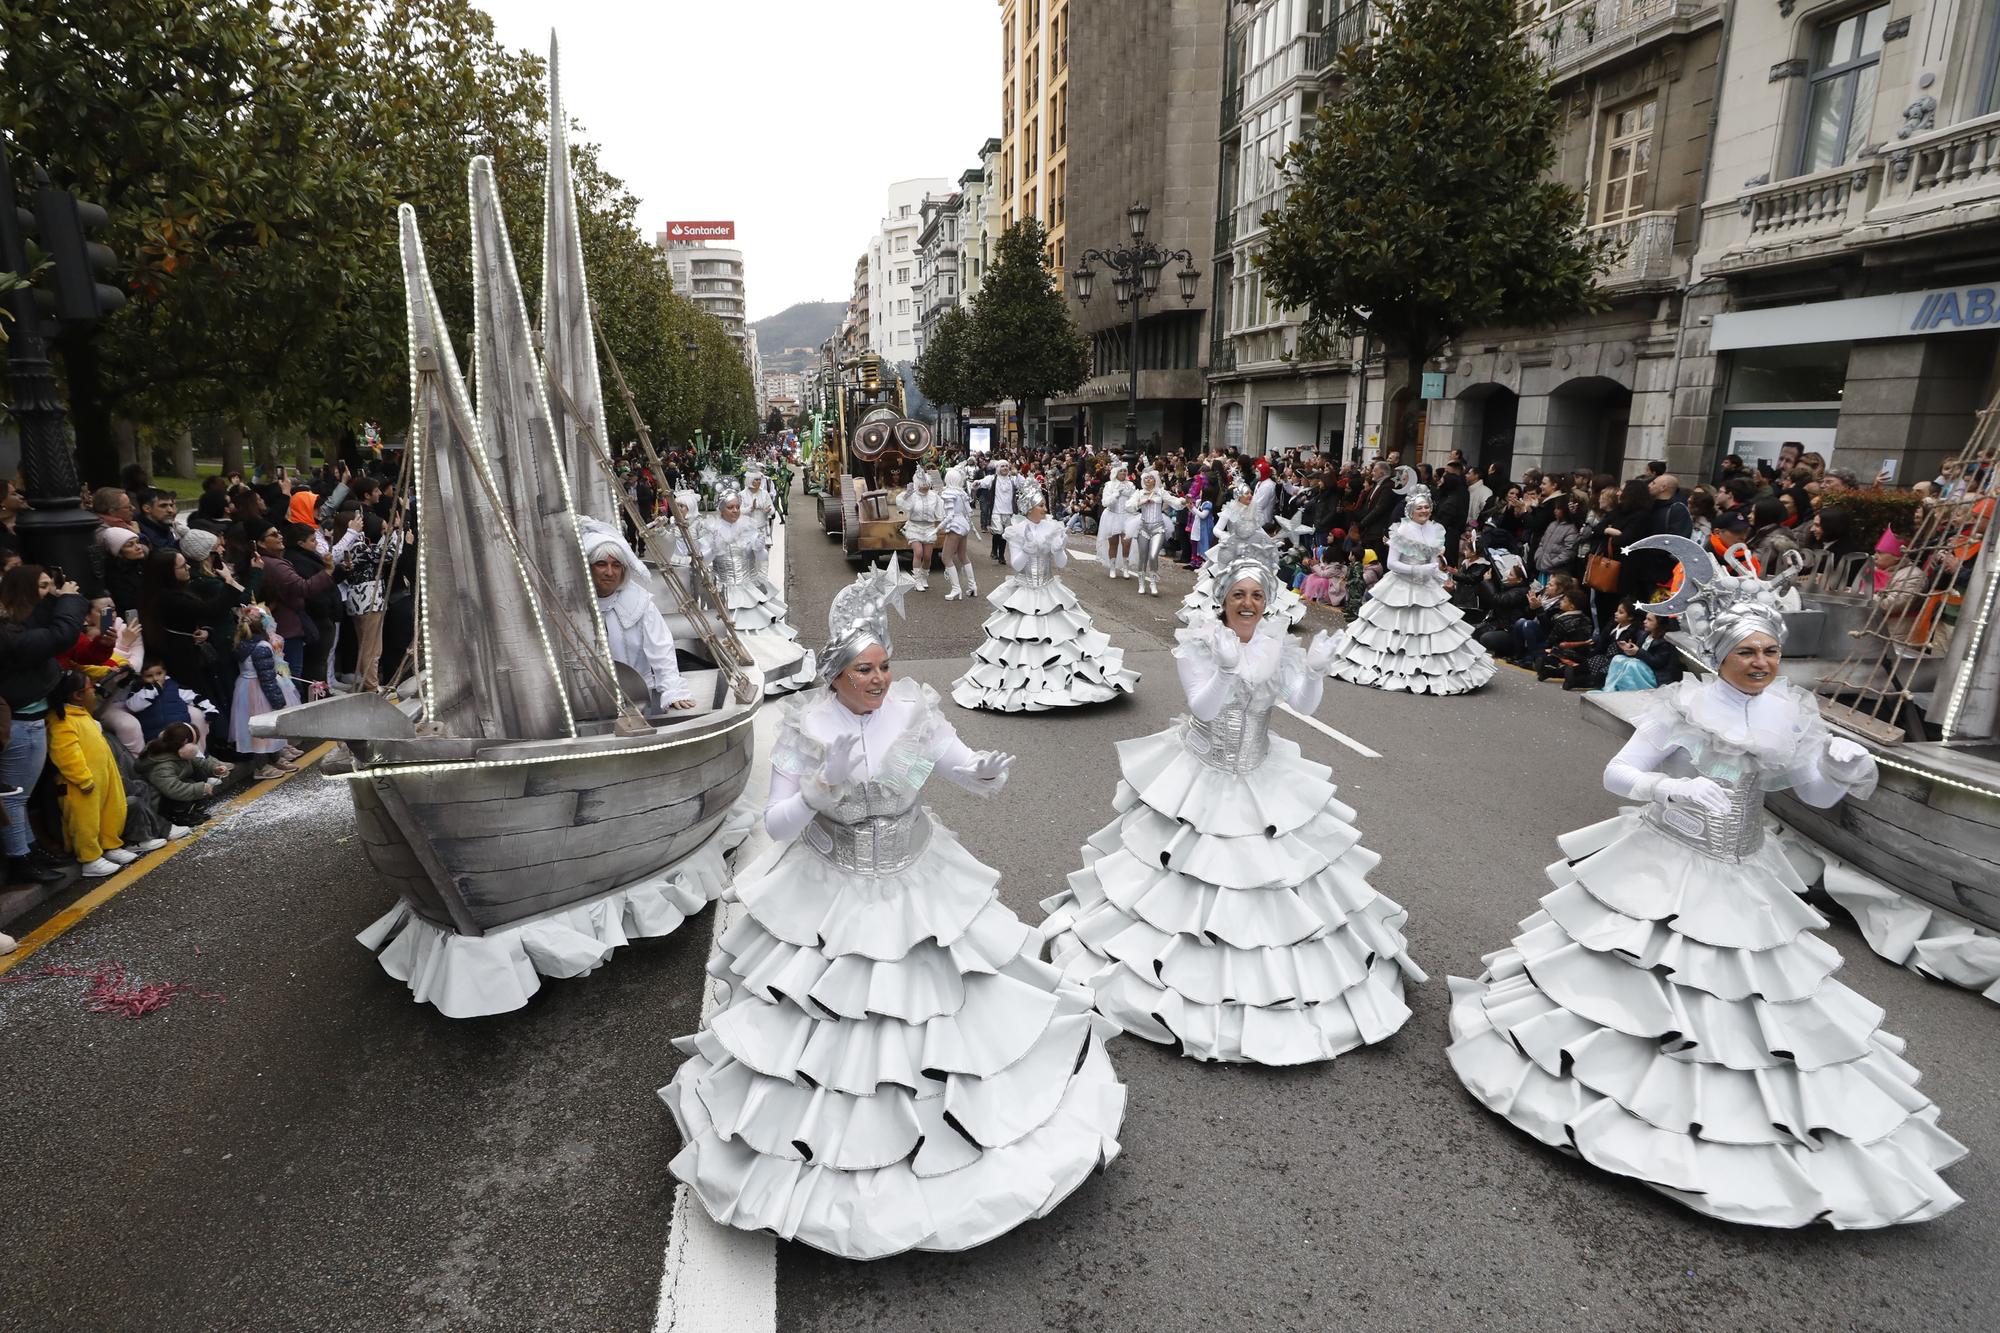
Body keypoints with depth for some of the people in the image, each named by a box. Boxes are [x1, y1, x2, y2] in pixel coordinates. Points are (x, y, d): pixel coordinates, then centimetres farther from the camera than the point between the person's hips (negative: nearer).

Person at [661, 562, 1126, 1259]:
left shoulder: (915, 709, -12)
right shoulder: (805, 725, -16)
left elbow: (974, 778, -5)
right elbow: (777, 824, -15)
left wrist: (988, 770, -29)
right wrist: (825, 783, -33)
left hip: (917, 886, 1)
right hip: (830, 896, -1)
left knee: (938, 1009, 14)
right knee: (827, 1033, 9)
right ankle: (830, 1136, 37)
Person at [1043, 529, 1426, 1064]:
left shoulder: (1277, 642, -4)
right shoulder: (1197, 642, -13)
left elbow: (1304, 703, -12)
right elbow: (1202, 706, -23)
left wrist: (1316, 668, -31)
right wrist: (1236, 668, -37)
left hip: (1262, 779, 4)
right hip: (1201, 779, -3)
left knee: (1275, 870, 11)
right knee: (1190, 873, 3)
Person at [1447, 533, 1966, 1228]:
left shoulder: (1792, 713, -2)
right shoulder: (1684, 707, -15)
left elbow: (1816, 793, 8)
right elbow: (1617, 774, -14)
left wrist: (1843, 770, -13)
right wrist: (1675, 789, -32)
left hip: (1742, 880, 4)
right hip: (1663, 870, -4)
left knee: (1747, 999, 13)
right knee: (1636, 983, 4)